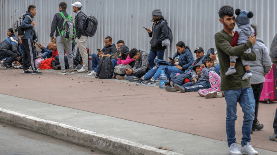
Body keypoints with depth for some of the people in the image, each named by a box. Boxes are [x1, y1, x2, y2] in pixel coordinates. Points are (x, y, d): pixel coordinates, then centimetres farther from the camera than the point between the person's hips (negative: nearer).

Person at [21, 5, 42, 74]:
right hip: (28, 38, -10)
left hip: (28, 38, 10)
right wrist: (30, 25, -17)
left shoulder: (30, 17, 18)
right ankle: (34, 70, -14)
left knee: (26, 54, 12)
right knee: (31, 54, -11)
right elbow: (22, 25, -24)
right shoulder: (27, 17, -11)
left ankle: (25, 69, 16)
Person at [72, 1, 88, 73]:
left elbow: (80, 27, -25)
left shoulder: (80, 15, -16)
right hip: (80, 36, 11)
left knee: (84, 52, -6)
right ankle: (84, 67, 18)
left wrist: (78, 36, -16)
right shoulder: (79, 14, 17)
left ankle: (85, 68, -4)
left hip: (81, 37, -11)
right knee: (82, 52, 13)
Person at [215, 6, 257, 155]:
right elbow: (231, 51, -20)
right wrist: (249, 44, -12)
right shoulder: (219, 36, -6)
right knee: (231, 116, 4)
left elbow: (243, 55, 5)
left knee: (249, 113, 4)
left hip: (245, 82, 6)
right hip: (230, 84, -6)